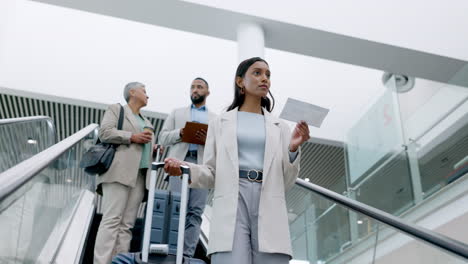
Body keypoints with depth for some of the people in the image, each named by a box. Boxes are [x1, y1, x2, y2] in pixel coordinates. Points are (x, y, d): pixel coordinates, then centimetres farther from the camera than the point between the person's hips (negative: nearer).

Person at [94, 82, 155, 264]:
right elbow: (105, 132, -4)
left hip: (140, 176, 6)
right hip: (119, 172, -6)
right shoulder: (117, 109, 10)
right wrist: (132, 137, -10)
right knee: (112, 219, -14)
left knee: (127, 224, -1)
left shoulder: (146, 122, 29)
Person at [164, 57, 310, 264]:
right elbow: (211, 175, 12)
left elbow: (285, 182, 15)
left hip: (269, 206, 2)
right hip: (232, 202, -1)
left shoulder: (279, 127, 19)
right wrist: (184, 169, -8)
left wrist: (293, 149, -2)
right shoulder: (220, 123, 15)